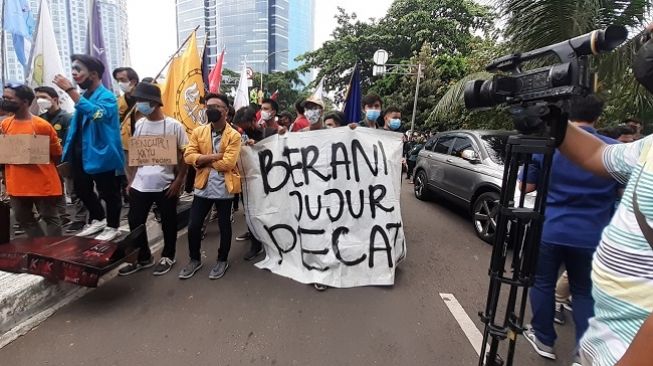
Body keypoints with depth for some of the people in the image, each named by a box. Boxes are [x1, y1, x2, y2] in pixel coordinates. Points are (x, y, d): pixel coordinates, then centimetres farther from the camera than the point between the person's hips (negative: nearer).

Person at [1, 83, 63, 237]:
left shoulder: (42, 125, -10)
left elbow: (57, 154, -2)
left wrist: (42, 168, -8)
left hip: (43, 183, -6)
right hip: (16, 184, 7)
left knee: (50, 218, 6)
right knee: (23, 219, 15)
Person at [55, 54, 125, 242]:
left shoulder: (106, 96, -13)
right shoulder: (83, 96, 11)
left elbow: (95, 113, -36)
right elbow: (76, 125, 19)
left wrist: (70, 90, -35)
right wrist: (68, 152, 17)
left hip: (101, 154, -9)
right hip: (81, 153, 9)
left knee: (109, 193, 4)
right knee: (82, 190, 19)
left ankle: (112, 227, 19)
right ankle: (98, 220, 37)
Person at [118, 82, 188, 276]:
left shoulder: (174, 126, -9)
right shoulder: (139, 124, 6)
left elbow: (185, 156, -6)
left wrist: (178, 181, -11)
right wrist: (131, 180, 10)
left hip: (166, 185, -5)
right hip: (140, 185, 5)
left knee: (168, 223, 9)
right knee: (135, 222, 11)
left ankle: (168, 257, 29)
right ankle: (143, 257, 30)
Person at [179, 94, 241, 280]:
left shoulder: (234, 135, -8)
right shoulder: (198, 132, 4)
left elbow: (227, 163, -18)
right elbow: (188, 156, -7)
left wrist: (204, 160, -10)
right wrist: (215, 156, -17)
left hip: (224, 187, -3)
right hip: (203, 186, 4)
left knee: (224, 226, 10)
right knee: (193, 225, 8)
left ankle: (222, 261, 29)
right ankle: (195, 259, 31)